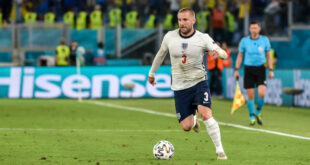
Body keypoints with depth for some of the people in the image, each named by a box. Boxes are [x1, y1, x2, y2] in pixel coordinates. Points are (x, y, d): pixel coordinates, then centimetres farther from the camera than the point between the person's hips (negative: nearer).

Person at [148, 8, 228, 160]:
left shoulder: (203, 38, -8)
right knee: (186, 127, -2)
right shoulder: (170, 37, -2)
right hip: (180, 87, 2)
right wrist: (152, 72, 27)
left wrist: (217, 52, -37)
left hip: (199, 83, -2)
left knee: (206, 114, -25)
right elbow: (161, 53, 18)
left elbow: (224, 55, -12)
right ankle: (193, 120, 38)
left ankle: (220, 150, -15)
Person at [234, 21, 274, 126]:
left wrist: (270, 70, 5)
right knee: (250, 95, -1)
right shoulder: (244, 41, 0)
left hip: (260, 69, 0)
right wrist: (236, 70, 3)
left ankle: (258, 112, 12)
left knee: (262, 94, -14)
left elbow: (268, 56, 9)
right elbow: (240, 56, 8)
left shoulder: (265, 40, 2)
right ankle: (252, 117, 13)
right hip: (248, 69, 0)